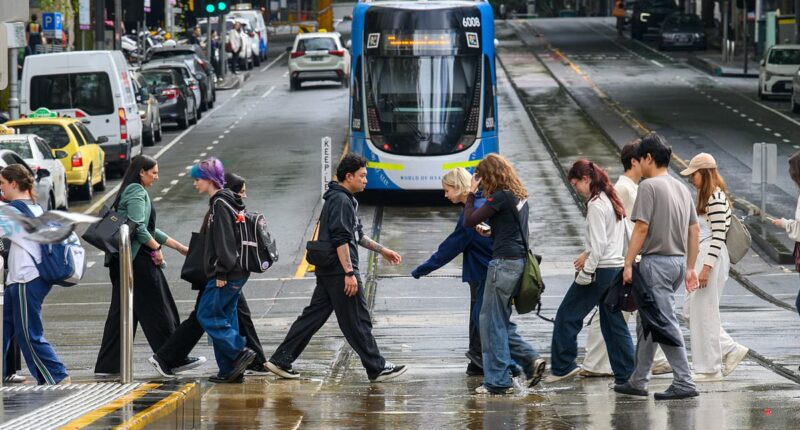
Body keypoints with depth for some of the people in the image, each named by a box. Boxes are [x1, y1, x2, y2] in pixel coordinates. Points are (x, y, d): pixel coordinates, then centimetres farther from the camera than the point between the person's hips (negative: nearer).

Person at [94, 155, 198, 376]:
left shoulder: (132, 191, 21)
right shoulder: (137, 192, -10)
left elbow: (149, 230, 25)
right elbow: (138, 227, -22)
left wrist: (179, 247, 25)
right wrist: (156, 249, -12)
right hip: (138, 258, -10)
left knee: (122, 312, 8)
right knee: (157, 310, -2)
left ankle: (108, 365, 6)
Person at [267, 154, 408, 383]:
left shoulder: (345, 199, 19)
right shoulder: (341, 201, -14)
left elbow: (357, 235, 29)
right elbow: (341, 240, -22)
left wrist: (382, 250, 29)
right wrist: (349, 273, -24)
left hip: (327, 271, 10)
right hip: (339, 270, -10)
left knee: (313, 315, 10)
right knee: (357, 321, -3)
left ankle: (281, 360, 9)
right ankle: (377, 368, 3)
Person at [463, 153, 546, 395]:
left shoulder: (500, 197, -13)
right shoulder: (520, 196, 14)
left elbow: (469, 221, -12)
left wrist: (471, 194, -2)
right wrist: (490, 230, 19)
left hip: (504, 262, -9)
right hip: (518, 260, 9)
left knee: (492, 322, -3)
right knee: (500, 322, 15)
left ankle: (498, 381, -1)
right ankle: (530, 359, 5)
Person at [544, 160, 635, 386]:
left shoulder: (595, 205, -14)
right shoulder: (612, 200, 14)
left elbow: (599, 244, -19)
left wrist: (585, 274, -16)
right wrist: (587, 254, 18)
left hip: (601, 270, -9)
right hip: (617, 267, 9)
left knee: (567, 316, 2)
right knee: (614, 323, 9)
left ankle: (563, 366, 5)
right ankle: (626, 374, 6)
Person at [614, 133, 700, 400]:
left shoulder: (649, 186, -11)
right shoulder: (681, 188, 14)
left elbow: (641, 228, -16)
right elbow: (694, 230, 15)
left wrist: (628, 264, -12)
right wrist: (690, 268, 18)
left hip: (656, 261, -9)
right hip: (678, 262, 9)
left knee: (666, 323, -8)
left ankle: (684, 383, -12)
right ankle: (638, 382, 21)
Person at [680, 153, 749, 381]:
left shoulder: (716, 198, -14)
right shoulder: (705, 196, 15)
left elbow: (718, 236, -19)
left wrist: (706, 268, -22)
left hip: (711, 258, -10)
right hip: (700, 256, 10)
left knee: (704, 312, -4)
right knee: (690, 311, 11)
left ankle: (710, 369, 4)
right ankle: (731, 349, 16)